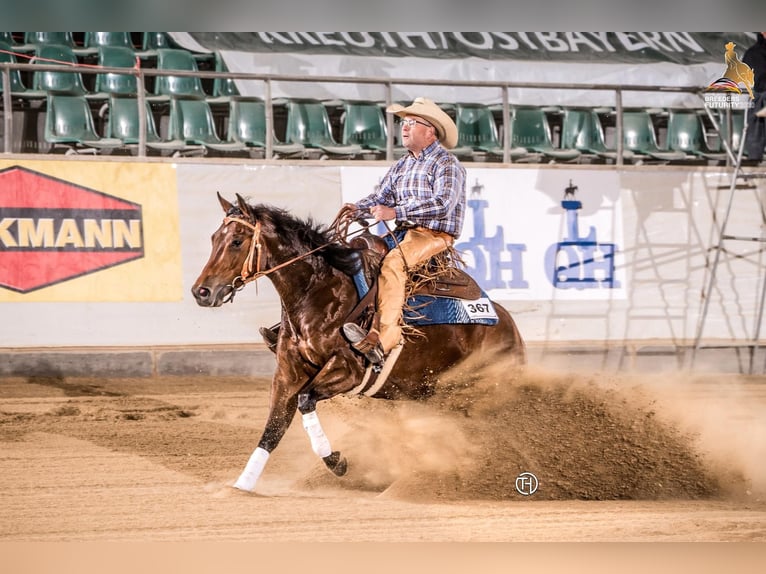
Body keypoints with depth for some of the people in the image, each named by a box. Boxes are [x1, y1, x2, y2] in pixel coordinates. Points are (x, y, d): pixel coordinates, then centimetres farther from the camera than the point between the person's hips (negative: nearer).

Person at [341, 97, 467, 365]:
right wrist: (356, 208, -8)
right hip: (405, 233, 9)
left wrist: (396, 212, -27)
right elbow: (380, 197, 14)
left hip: (436, 236, -9)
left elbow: (442, 204, -21)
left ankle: (382, 339, -43)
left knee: (392, 261, -33)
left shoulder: (447, 164, -7)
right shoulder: (402, 165, 19)